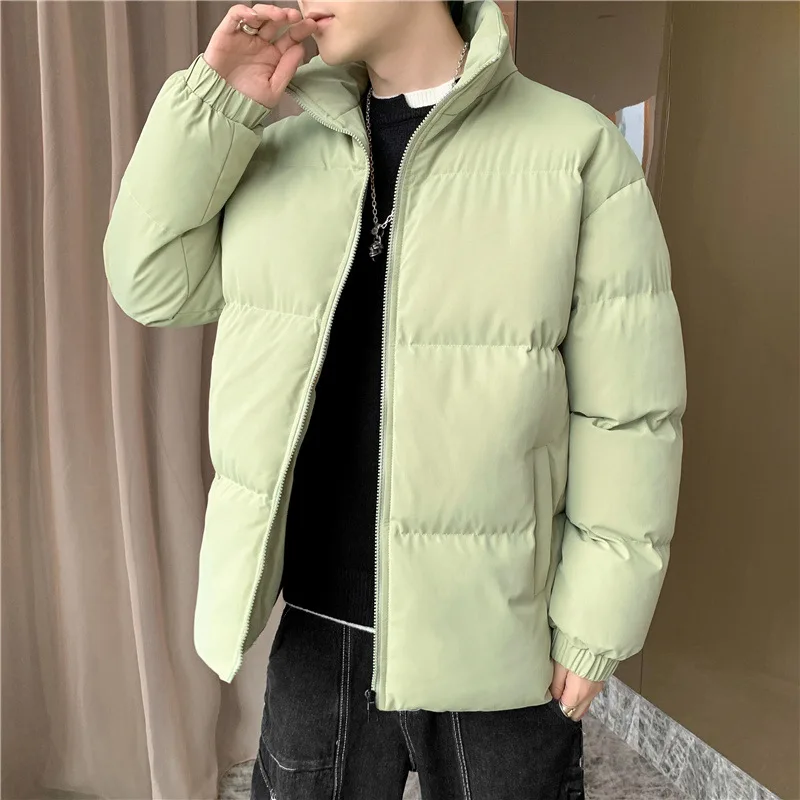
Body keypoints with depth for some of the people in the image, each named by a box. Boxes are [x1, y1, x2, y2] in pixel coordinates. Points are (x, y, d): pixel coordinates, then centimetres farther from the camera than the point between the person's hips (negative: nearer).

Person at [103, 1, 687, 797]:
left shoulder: (576, 149, -9)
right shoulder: (279, 151, 5)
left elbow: (627, 411, -10)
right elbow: (152, 284, 1)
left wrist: (594, 624, -9)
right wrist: (215, 102, -7)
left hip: (491, 637, -3)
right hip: (315, 626, 4)